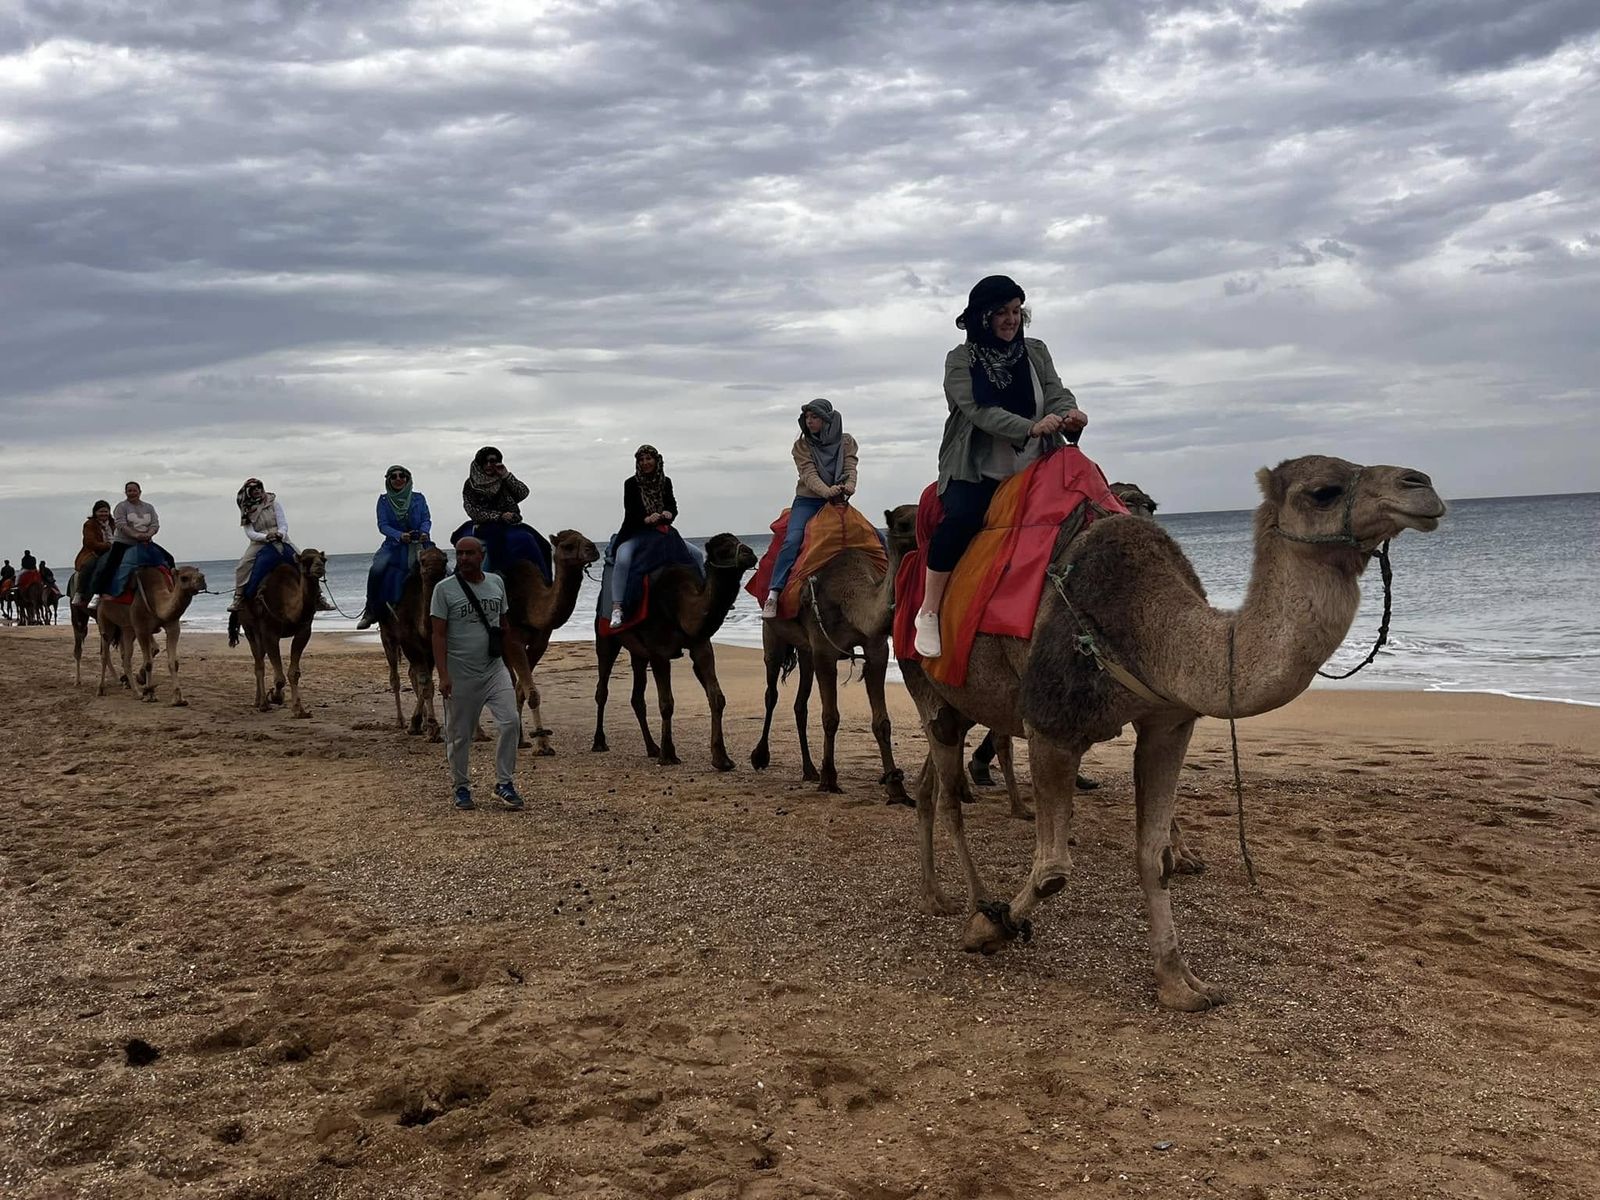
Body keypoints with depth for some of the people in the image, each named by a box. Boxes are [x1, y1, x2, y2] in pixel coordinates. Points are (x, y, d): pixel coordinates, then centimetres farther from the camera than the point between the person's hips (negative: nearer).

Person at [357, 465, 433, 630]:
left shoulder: (419, 498, 11)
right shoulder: (384, 500, 9)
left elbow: (427, 519, 7)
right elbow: (382, 525, 0)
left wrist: (424, 532, -17)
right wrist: (400, 535, -19)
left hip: (418, 544, 1)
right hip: (394, 545, -1)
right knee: (376, 570, -27)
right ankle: (371, 611, -13)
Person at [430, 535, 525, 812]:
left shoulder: (496, 583, 7)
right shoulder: (445, 589, -6)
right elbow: (439, 635, -8)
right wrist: (443, 676, -16)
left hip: (495, 669, 3)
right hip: (461, 675, -3)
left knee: (510, 722, -10)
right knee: (459, 735, 6)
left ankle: (504, 782, 2)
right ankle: (461, 787, 22)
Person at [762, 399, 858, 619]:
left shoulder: (846, 442, 9)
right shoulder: (802, 445, 3)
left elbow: (851, 468, -5)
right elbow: (809, 475, -12)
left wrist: (849, 485, -29)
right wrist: (827, 491, -32)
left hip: (839, 501, 2)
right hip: (808, 500, -2)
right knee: (792, 540, -26)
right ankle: (774, 593, -30)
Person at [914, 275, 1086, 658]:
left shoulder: (1036, 352, 13)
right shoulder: (960, 360, 0)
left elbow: (1056, 393, 3)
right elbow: (980, 411, -14)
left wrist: (1069, 415, -23)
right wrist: (1031, 428, -29)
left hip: (1033, 467, 4)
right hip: (977, 471, -4)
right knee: (959, 518, -33)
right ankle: (928, 613, -20)